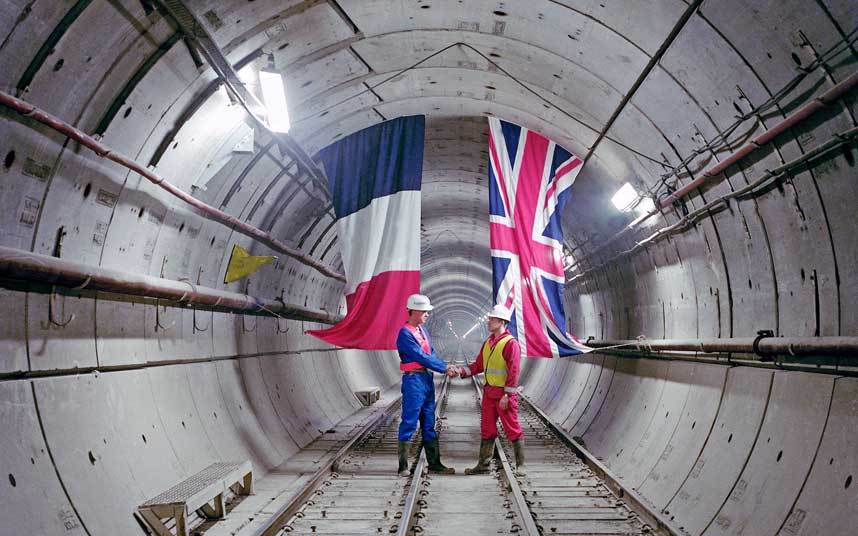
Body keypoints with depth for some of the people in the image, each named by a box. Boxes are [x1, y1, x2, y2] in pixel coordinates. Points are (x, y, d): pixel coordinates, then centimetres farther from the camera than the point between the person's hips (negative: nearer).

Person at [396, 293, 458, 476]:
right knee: (409, 423, -3)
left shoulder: (422, 329, 13)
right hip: (413, 380, -9)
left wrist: (445, 367, -7)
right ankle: (403, 467, 4)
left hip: (427, 378, 9)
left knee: (429, 424, 12)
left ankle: (434, 464, 19)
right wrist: (445, 368, -14)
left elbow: (432, 353, 10)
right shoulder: (405, 334, -13)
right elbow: (422, 357, -17)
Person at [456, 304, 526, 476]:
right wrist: (462, 371, 0)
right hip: (489, 392, 8)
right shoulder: (488, 342, 12)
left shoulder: (511, 343, -14)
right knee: (487, 429, 12)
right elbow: (479, 365, 15)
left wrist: (506, 395, -20)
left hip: (504, 394, -8)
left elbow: (514, 372, -17)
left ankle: (520, 465, 8)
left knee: (512, 429, -1)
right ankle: (483, 464, 20)